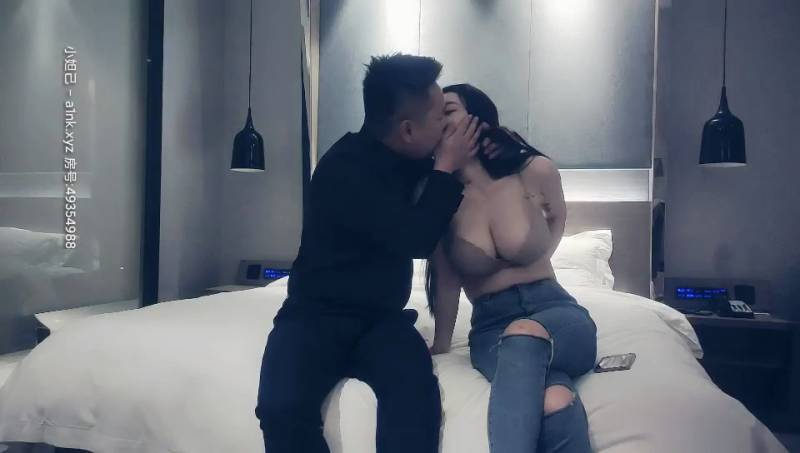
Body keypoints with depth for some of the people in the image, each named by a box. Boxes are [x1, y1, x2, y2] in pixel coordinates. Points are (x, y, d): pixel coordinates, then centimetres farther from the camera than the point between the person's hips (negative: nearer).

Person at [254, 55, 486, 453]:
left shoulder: (401, 158, 4)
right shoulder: (343, 170, -18)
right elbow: (416, 239, -21)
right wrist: (447, 168, -10)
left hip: (383, 319, 5)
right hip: (317, 315, -4)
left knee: (417, 394, -28)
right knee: (282, 406, -33)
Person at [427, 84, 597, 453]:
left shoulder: (535, 172, -3)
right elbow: (447, 281, 1)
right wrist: (441, 344, -1)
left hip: (556, 312, 1)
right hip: (491, 327, -1)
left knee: (526, 335, -39)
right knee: (552, 400, -36)